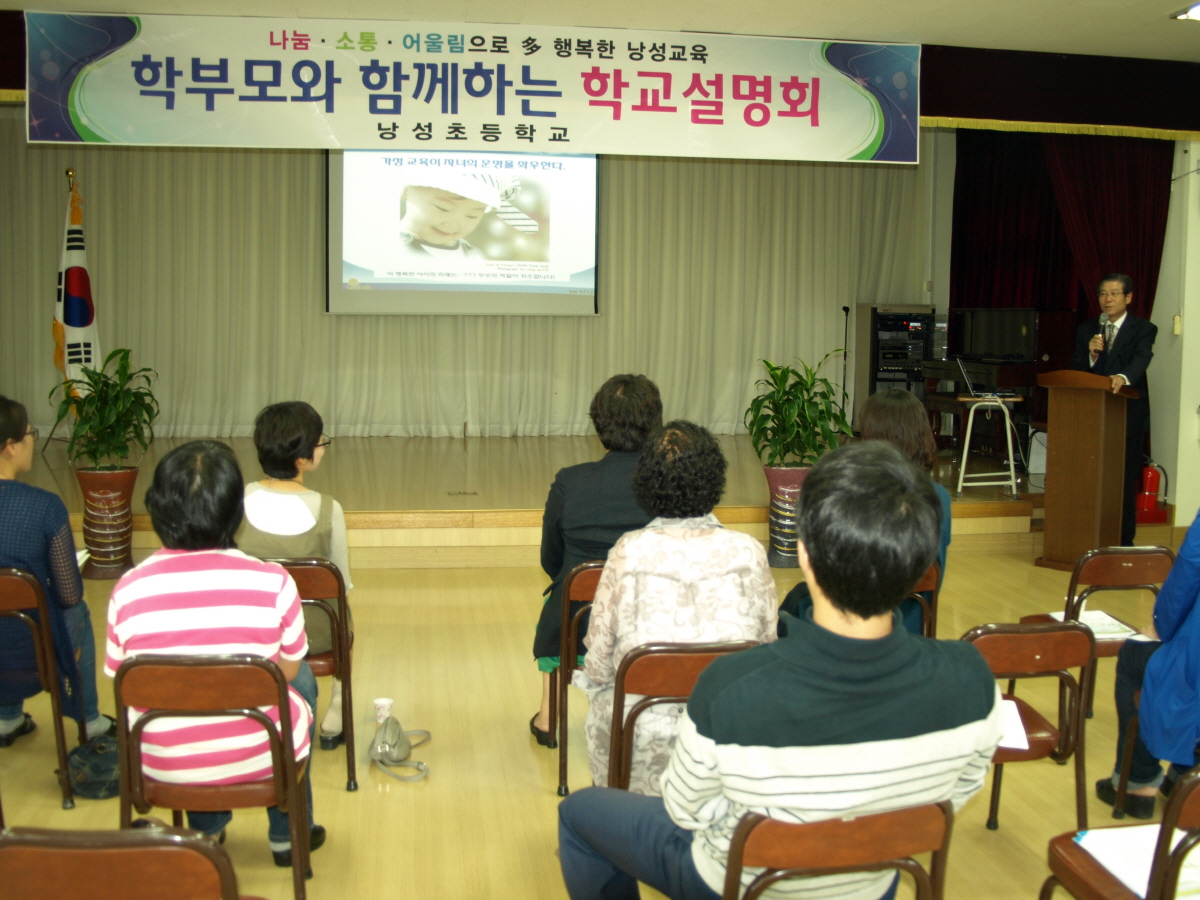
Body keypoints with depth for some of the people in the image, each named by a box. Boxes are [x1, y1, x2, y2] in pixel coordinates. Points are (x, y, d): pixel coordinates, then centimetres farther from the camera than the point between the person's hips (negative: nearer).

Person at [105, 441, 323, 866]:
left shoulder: (128, 590, -17)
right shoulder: (272, 583, -21)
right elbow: (287, 671, -7)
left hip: (164, 765, 2)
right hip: (259, 757, -2)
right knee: (303, 681, 30)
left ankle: (207, 830, 47)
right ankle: (288, 835, 43)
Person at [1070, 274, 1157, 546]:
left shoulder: (1143, 329, 2)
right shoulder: (1086, 330, 12)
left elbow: (1141, 360, -17)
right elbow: (1075, 371, 5)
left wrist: (1123, 377, -38)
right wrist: (1091, 354, -16)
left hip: (1128, 414, -3)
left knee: (1125, 480, 0)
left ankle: (1124, 542, 8)